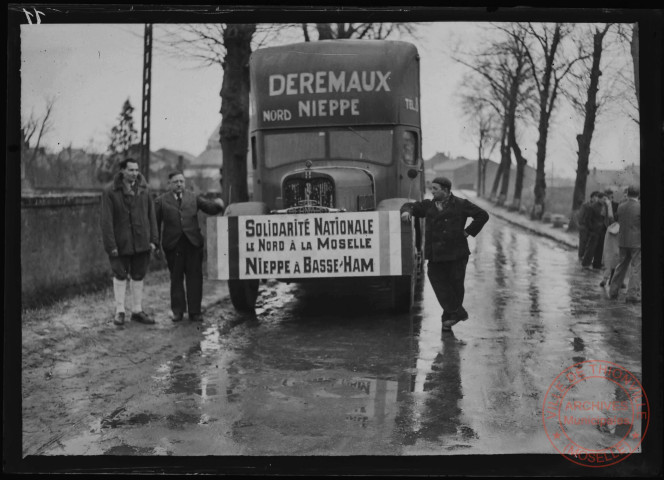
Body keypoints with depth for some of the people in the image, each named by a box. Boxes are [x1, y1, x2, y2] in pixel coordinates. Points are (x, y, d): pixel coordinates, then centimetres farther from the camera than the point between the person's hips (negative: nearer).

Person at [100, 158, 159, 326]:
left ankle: (137, 311, 20)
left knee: (138, 277, 10)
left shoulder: (143, 190, 6)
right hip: (120, 243, -3)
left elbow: (151, 216, 9)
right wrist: (111, 245, -13)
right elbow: (106, 221, -8)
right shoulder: (110, 193, -6)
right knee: (120, 276, 4)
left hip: (141, 243, 3)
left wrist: (153, 240, 3)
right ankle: (119, 311, 16)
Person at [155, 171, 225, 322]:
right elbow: (155, 223, 4)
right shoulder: (161, 201, 4)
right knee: (176, 278, 7)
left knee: (194, 278, 2)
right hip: (173, 245, -1)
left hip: (193, 242, 1)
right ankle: (178, 311, 15)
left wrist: (218, 204, -19)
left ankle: (195, 311, 8)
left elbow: (209, 208, 4)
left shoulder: (194, 198, 11)